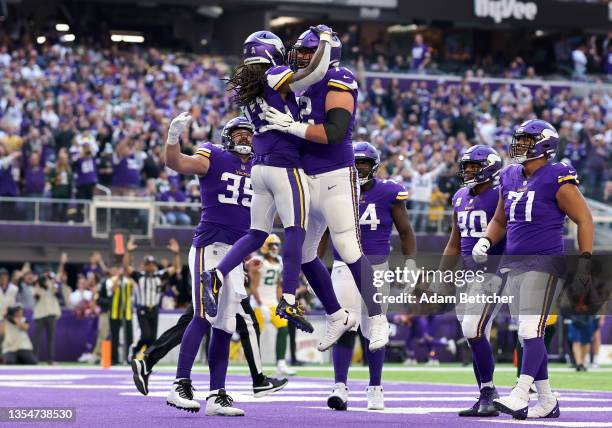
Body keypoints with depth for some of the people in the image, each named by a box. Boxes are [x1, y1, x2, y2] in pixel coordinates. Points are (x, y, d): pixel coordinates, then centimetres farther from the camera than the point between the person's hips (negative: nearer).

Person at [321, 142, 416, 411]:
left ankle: (375, 389, 21)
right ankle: (340, 387, -15)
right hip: (345, 267, 0)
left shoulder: (388, 194, -1)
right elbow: (323, 234, 15)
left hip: (377, 267, 0)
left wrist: (410, 264, -2)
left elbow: (405, 232, 7)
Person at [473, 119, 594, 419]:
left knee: (531, 331, -16)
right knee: (528, 335, 9)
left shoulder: (557, 179, -10)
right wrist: (486, 241, 6)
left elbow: (584, 220, -8)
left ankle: (520, 395, -22)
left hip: (544, 264, -8)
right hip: (514, 265, 8)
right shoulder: (510, 178, 11)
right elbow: (500, 220, 24)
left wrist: (584, 262, -13)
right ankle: (547, 400, 16)